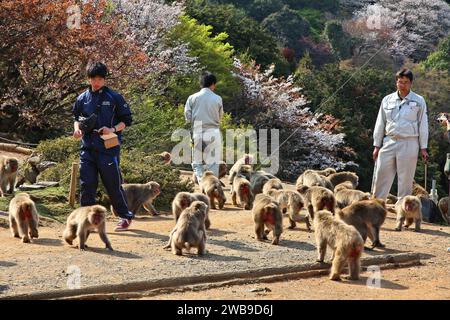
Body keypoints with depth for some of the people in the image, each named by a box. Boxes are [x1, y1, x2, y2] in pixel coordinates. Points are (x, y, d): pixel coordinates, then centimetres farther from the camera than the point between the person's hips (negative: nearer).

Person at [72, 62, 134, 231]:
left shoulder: (114, 97, -1)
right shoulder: (82, 99, 10)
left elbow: (127, 120, 2)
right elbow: (77, 117, 23)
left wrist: (113, 129, -14)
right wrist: (77, 128, 2)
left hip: (108, 148, -4)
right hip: (87, 148, 4)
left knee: (113, 184, 0)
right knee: (86, 185, 2)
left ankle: (125, 217, 15)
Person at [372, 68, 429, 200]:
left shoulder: (419, 101, 2)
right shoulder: (387, 100, 8)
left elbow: (423, 125, 4)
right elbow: (380, 124, 12)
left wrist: (423, 148, 2)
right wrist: (377, 145, 9)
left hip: (409, 144, -2)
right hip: (389, 142, 2)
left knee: (406, 179, 3)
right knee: (381, 176, -1)